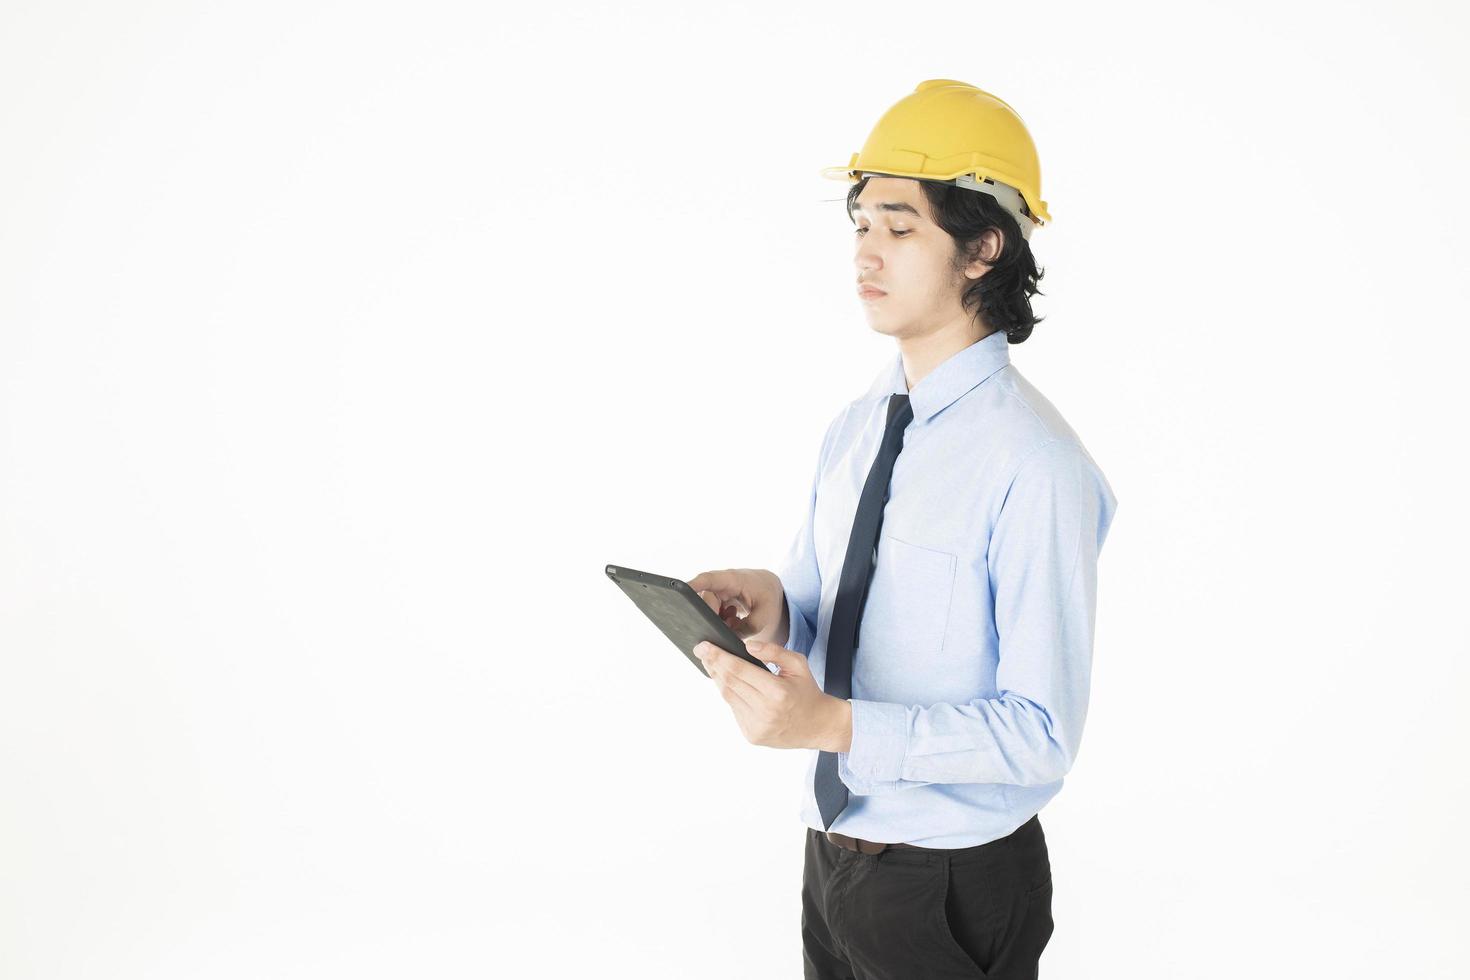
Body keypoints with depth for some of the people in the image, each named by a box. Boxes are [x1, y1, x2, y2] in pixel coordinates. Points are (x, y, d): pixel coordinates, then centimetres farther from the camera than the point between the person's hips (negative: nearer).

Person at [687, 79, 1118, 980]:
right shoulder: (853, 431, 4)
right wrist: (771, 604, -11)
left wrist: (832, 723, -29)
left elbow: (1043, 734, -22)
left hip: (951, 893, -6)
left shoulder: (1033, 466, -22)